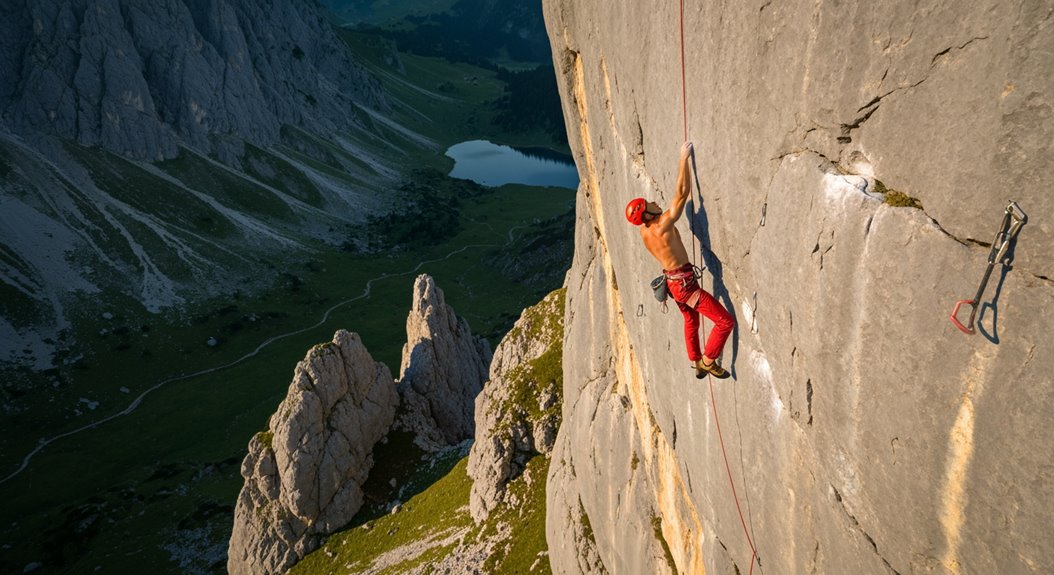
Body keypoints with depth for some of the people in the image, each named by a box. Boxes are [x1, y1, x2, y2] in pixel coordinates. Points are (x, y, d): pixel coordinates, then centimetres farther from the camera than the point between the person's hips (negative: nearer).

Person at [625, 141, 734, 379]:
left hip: (673, 282, 10)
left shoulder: (644, 231, 0)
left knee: (691, 321, 30)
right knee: (725, 321, -4)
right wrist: (684, 158, -20)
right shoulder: (662, 225, -24)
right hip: (686, 284, -10)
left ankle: (696, 364, 42)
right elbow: (681, 193, -26)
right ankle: (708, 360, 8)